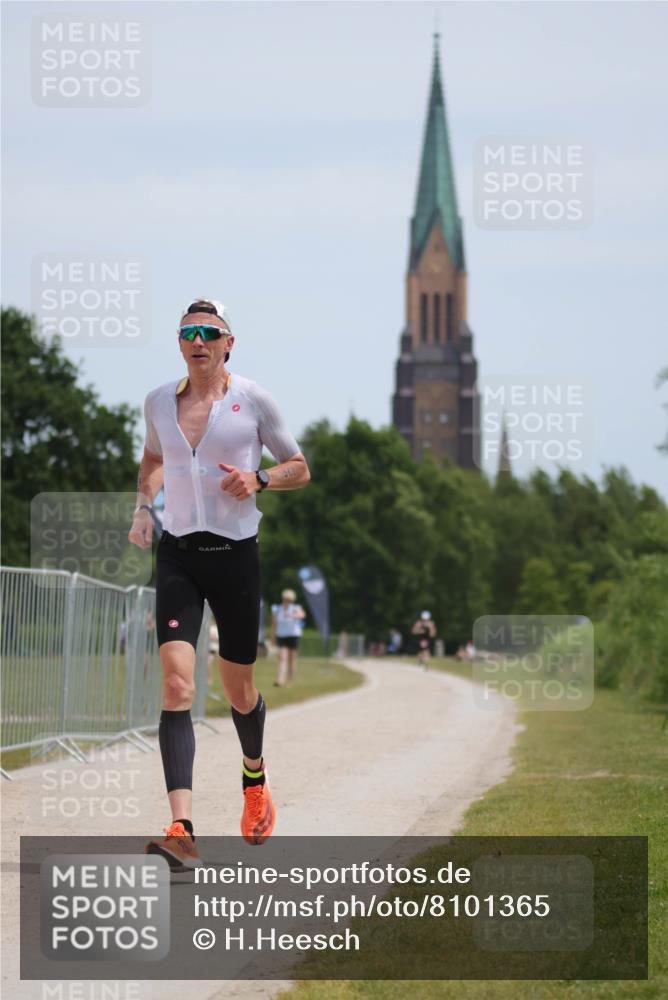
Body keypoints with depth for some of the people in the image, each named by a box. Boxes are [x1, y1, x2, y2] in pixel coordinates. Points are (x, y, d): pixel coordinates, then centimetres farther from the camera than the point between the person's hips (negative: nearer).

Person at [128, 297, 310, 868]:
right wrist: (144, 505, 9)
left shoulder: (253, 400, -2)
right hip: (178, 556, 1)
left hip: (235, 555, -1)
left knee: (238, 689, 10)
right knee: (177, 684, -16)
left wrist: (258, 479, -11)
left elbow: (300, 469, 8)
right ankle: (182, 828, -25)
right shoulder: (159, 401, 7)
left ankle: (255, 779, 44)